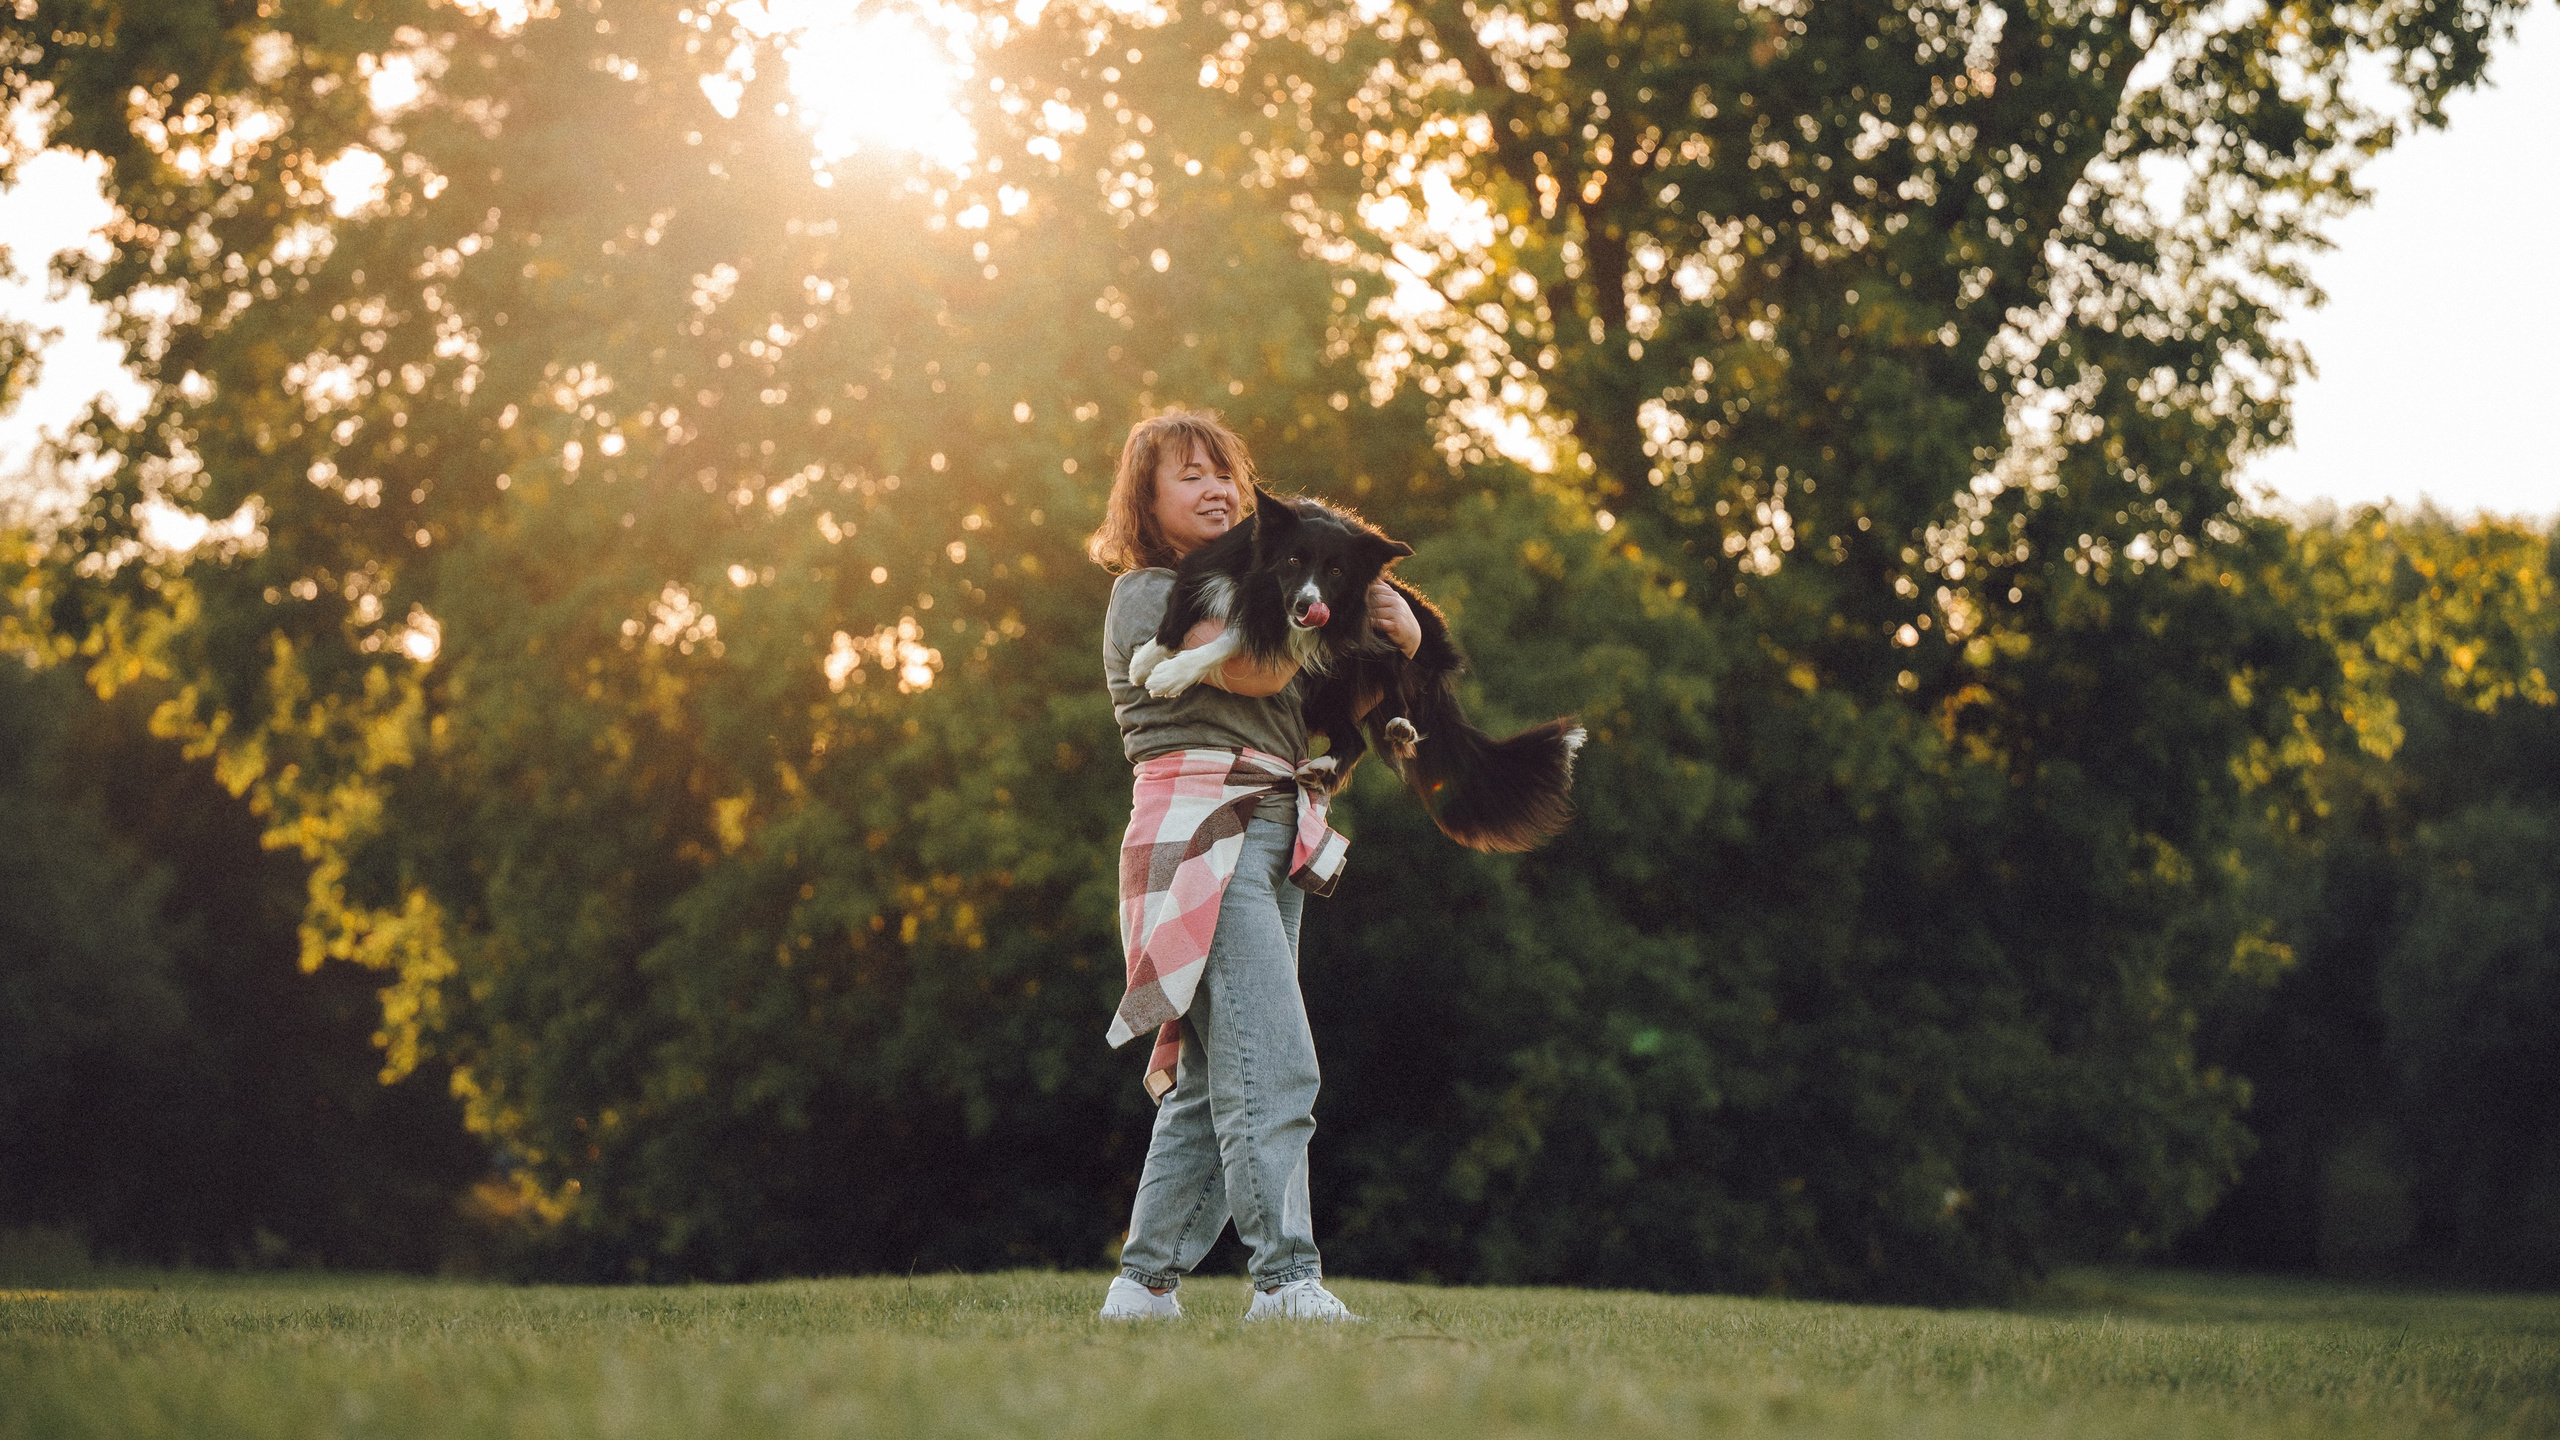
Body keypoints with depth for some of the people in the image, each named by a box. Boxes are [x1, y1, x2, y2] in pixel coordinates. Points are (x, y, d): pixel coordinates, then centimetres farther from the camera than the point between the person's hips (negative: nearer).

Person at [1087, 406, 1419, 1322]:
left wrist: (1396, 625, -3)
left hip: (1272, 847, 9)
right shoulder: (1148, 595, -1)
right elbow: (1255, 669, -17)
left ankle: (1145, 1283, 12)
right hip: (1204, 836, -9)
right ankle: (1287, 1281, -23)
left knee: (1214, 1076, 8)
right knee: (1273, 1066, -18)